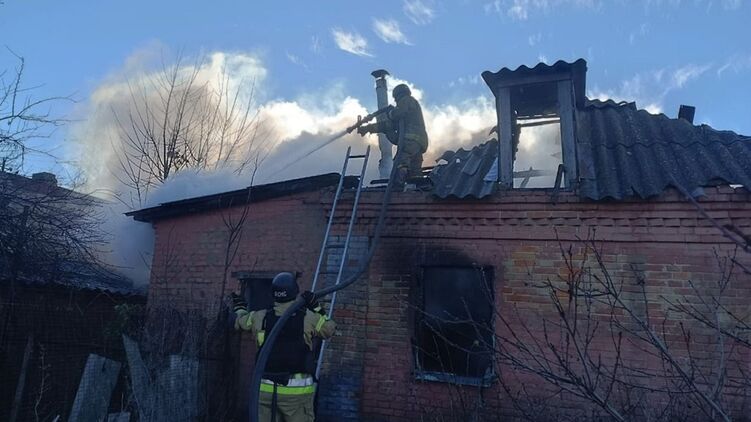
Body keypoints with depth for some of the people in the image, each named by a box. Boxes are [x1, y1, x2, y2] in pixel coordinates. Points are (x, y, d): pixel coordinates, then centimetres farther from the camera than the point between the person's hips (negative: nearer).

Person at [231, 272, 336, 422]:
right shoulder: (308, 318, -7)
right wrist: (316, 307, 8)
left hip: (266, 389, 3)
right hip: (297, 390, -3)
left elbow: (240, 321, 22)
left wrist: (239, 306, 41)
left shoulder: (261, 318, 1)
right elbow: (330, 329, 10)